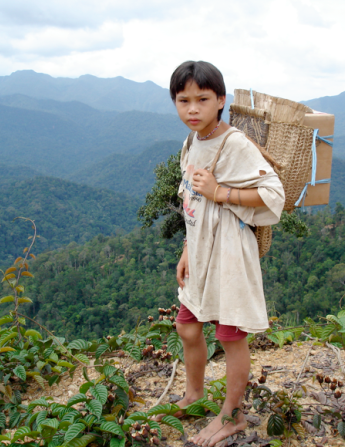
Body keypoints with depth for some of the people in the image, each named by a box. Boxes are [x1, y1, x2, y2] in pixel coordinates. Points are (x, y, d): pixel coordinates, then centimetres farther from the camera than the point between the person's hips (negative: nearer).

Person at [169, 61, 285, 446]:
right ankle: (194, 396, 43)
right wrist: (186, 252, 16)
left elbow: (273, 194, -22)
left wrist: (219, 191, -25)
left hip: (229, 254, -8)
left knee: (230, 336, 6)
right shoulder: (191, 145, 7)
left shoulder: (235, 145, -18)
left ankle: (232, 416, 26)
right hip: (201, 254, 8)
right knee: (187, 327, 18)